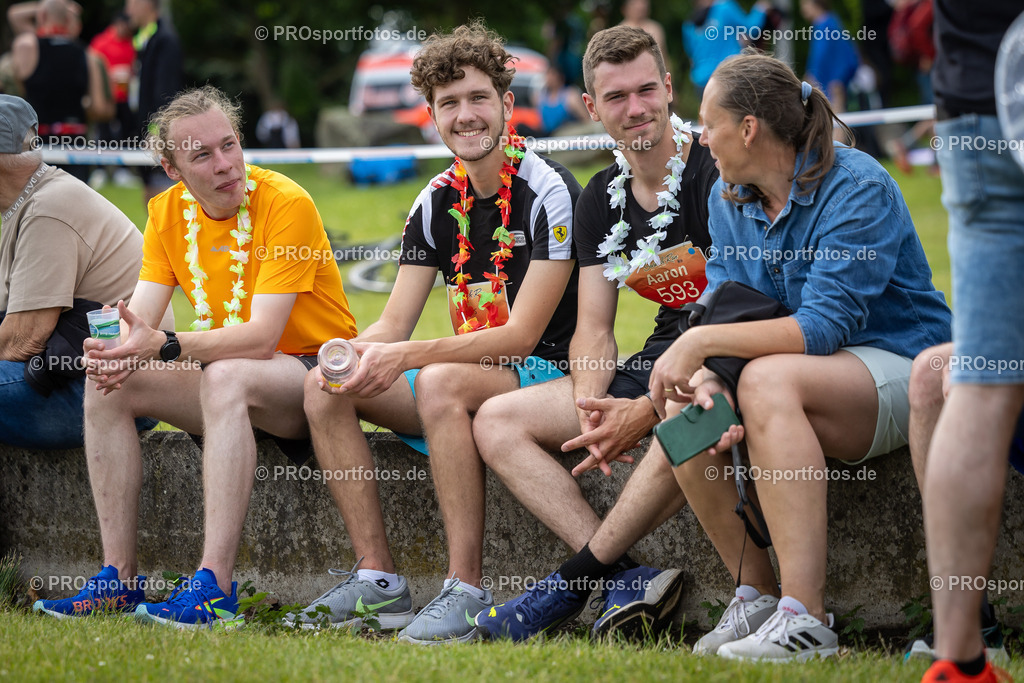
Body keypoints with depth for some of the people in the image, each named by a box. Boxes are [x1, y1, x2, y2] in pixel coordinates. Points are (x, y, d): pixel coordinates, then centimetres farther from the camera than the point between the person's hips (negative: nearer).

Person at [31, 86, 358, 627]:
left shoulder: (287, 205, -20)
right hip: (224, 374, 7)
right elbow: (140, 317, -6)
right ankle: (117, 578, -13)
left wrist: (164, 346, -40)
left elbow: (262, 337, -27)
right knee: (109, 384, -12)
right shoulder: (168, 212, 1)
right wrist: (117, 349, -31)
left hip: (313, 371, -7)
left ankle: (214, 586, -42)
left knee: (224, 376, -37)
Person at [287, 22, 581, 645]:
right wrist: (353, 355, -19)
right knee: (326, 385, -8)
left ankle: (466, 591, -33)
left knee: (441, 381, -36)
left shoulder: (548, 192, -14)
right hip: (468, 371, 8)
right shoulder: (437, 202, 8)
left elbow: (521, 335, -20)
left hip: (546, 375, -8)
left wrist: (404, 357, -26)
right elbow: (394, 325, 6)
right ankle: (379, 581, -10)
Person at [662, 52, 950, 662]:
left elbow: (825, 326, -26)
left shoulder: (857, 188, -17)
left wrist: (702, 343, -30)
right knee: (683, 410, -21)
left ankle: (805, 619, -42)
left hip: (897, 369, -7)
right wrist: (706, 379, -24)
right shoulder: (730, 199, 6)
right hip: (804, 368, 7)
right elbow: (723, 312, -1)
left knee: (768, 379, -36)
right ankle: (756, 594, -11)